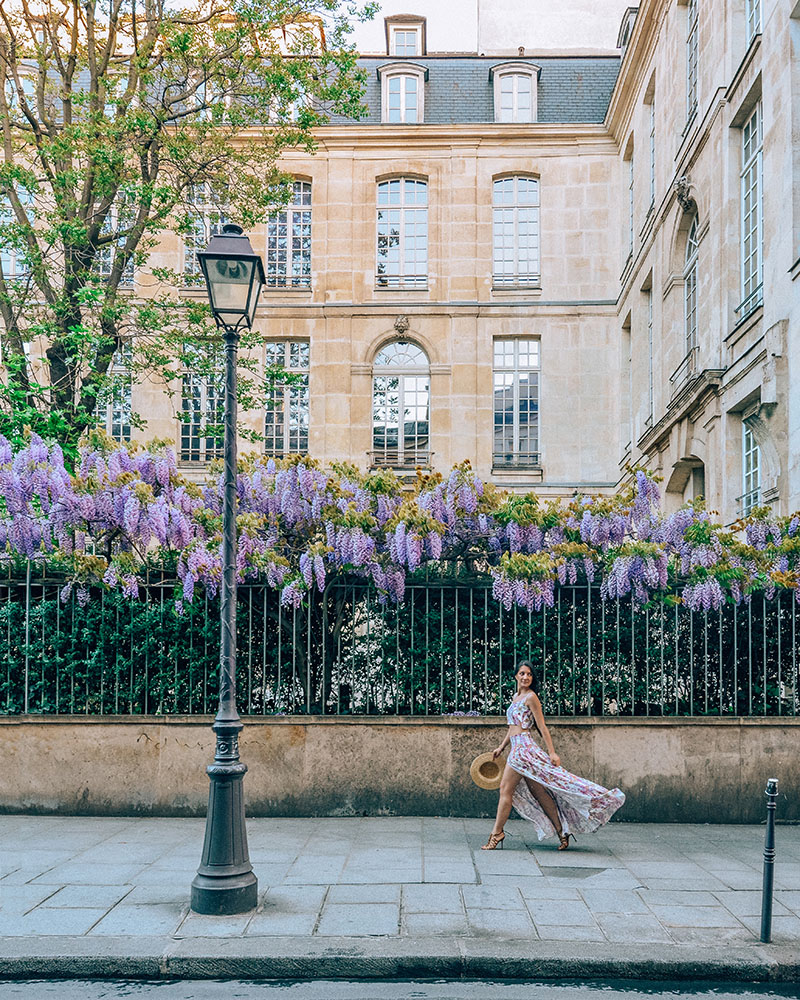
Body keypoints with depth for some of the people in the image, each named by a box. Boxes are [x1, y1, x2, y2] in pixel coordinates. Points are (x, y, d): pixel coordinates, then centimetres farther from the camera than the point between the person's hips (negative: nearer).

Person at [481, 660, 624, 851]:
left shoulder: (531, 697, -6)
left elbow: (542, 727, -10)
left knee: (505, 789, -6)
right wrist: (501, 747, 25)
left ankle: (497, 833, -1)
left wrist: (552, 752, -13)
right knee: (538, 791, 7)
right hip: (518, 748, 8)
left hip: (524, 747, -8)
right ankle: (562, 832, 10)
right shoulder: (516, 697, 19)